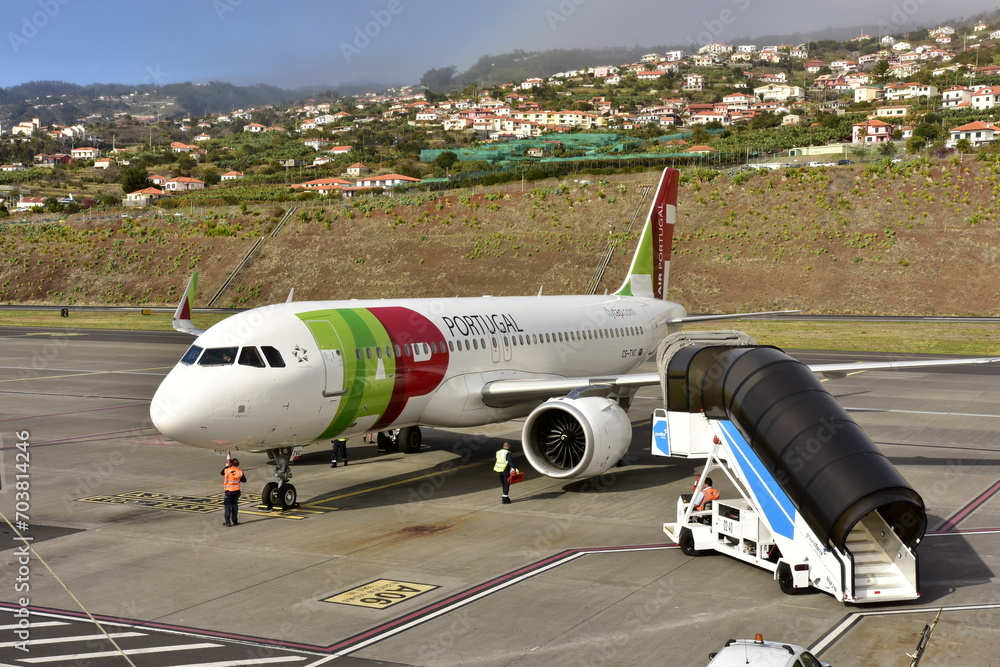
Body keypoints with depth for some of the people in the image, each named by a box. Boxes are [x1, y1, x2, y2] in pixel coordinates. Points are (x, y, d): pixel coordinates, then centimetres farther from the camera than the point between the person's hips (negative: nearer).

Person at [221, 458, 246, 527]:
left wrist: (227, 466, 20)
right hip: (236, 491, 2)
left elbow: (221, 473, 12)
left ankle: (228, 522, -3)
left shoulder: (226, 470, -11)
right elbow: (244, 480, 7)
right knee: (235, 505, 11)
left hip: (228, 491, -2)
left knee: (228, 506, 1)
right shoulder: (240, 471, -5)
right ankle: (234, 521, 15)